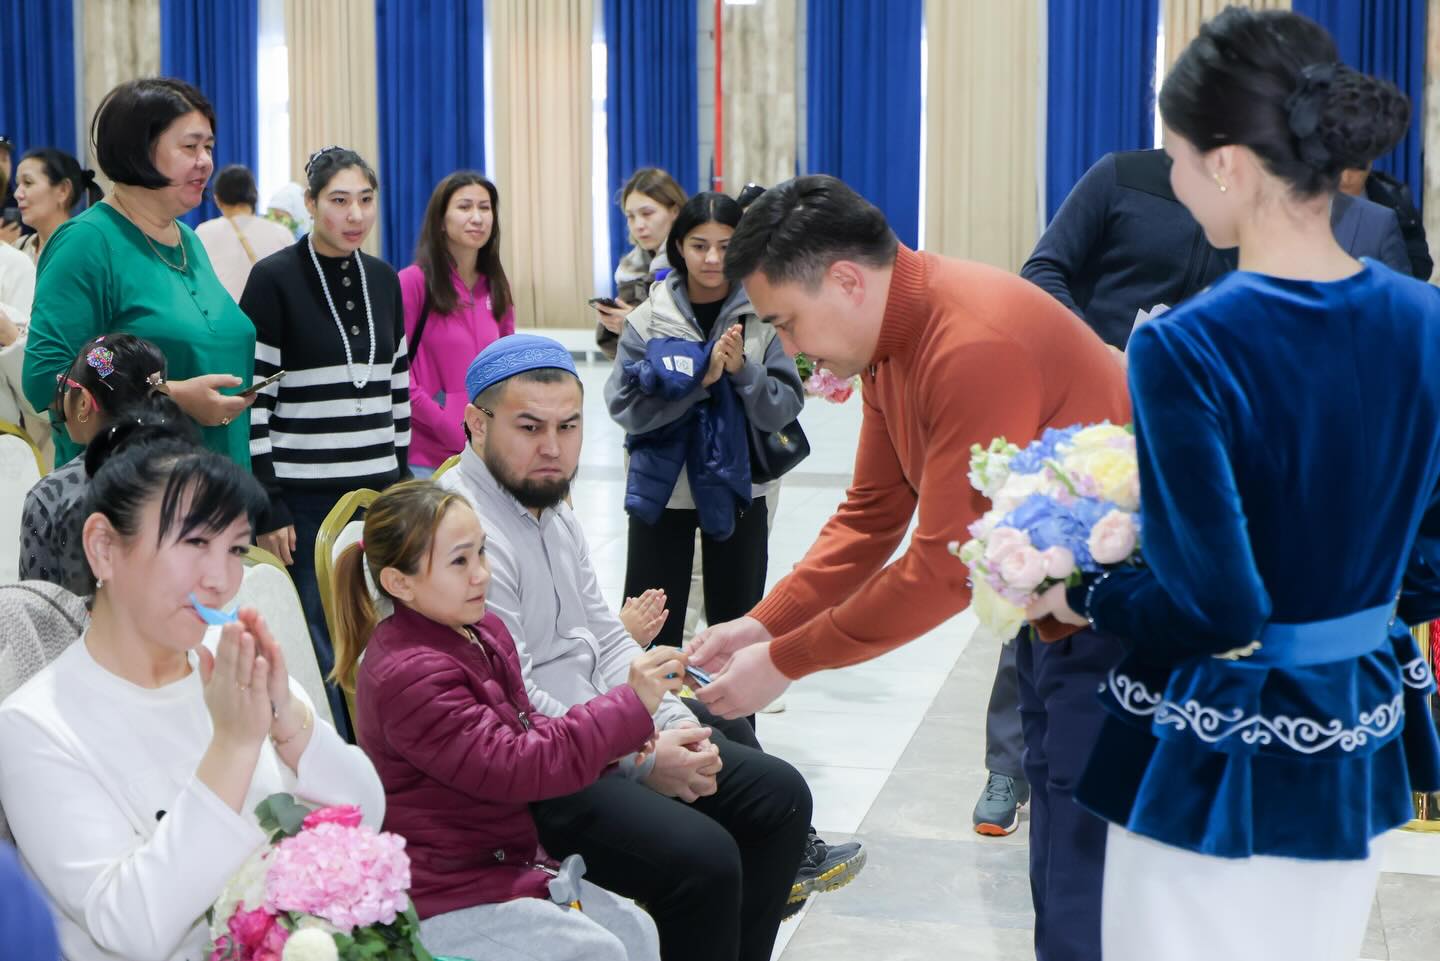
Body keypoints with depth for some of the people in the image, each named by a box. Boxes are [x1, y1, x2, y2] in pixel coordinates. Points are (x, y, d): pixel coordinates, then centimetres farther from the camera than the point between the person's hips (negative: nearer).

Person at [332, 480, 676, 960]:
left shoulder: (484, 632, 4)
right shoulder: (410, 676, -26)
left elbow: (525, 733, 16)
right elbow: (516, 766, -29)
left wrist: (610, 740, -4)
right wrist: (631, 705, -26)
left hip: (505, 864, 9)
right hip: (442, 899, -9)